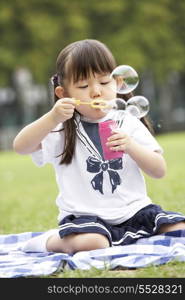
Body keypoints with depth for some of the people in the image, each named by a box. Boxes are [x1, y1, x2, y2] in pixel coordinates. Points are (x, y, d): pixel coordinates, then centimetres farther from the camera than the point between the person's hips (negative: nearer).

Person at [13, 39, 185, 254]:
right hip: (85, 217, -3)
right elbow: (20, 147, -13)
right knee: (90, 243, -33)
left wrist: (131, 147, -17)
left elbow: (159, 171, 2)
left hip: (134, 211, 3)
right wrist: (52, 118, -27)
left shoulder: (128, 123, 6)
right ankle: (51, 241, -2)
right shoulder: (63, 129, 1)